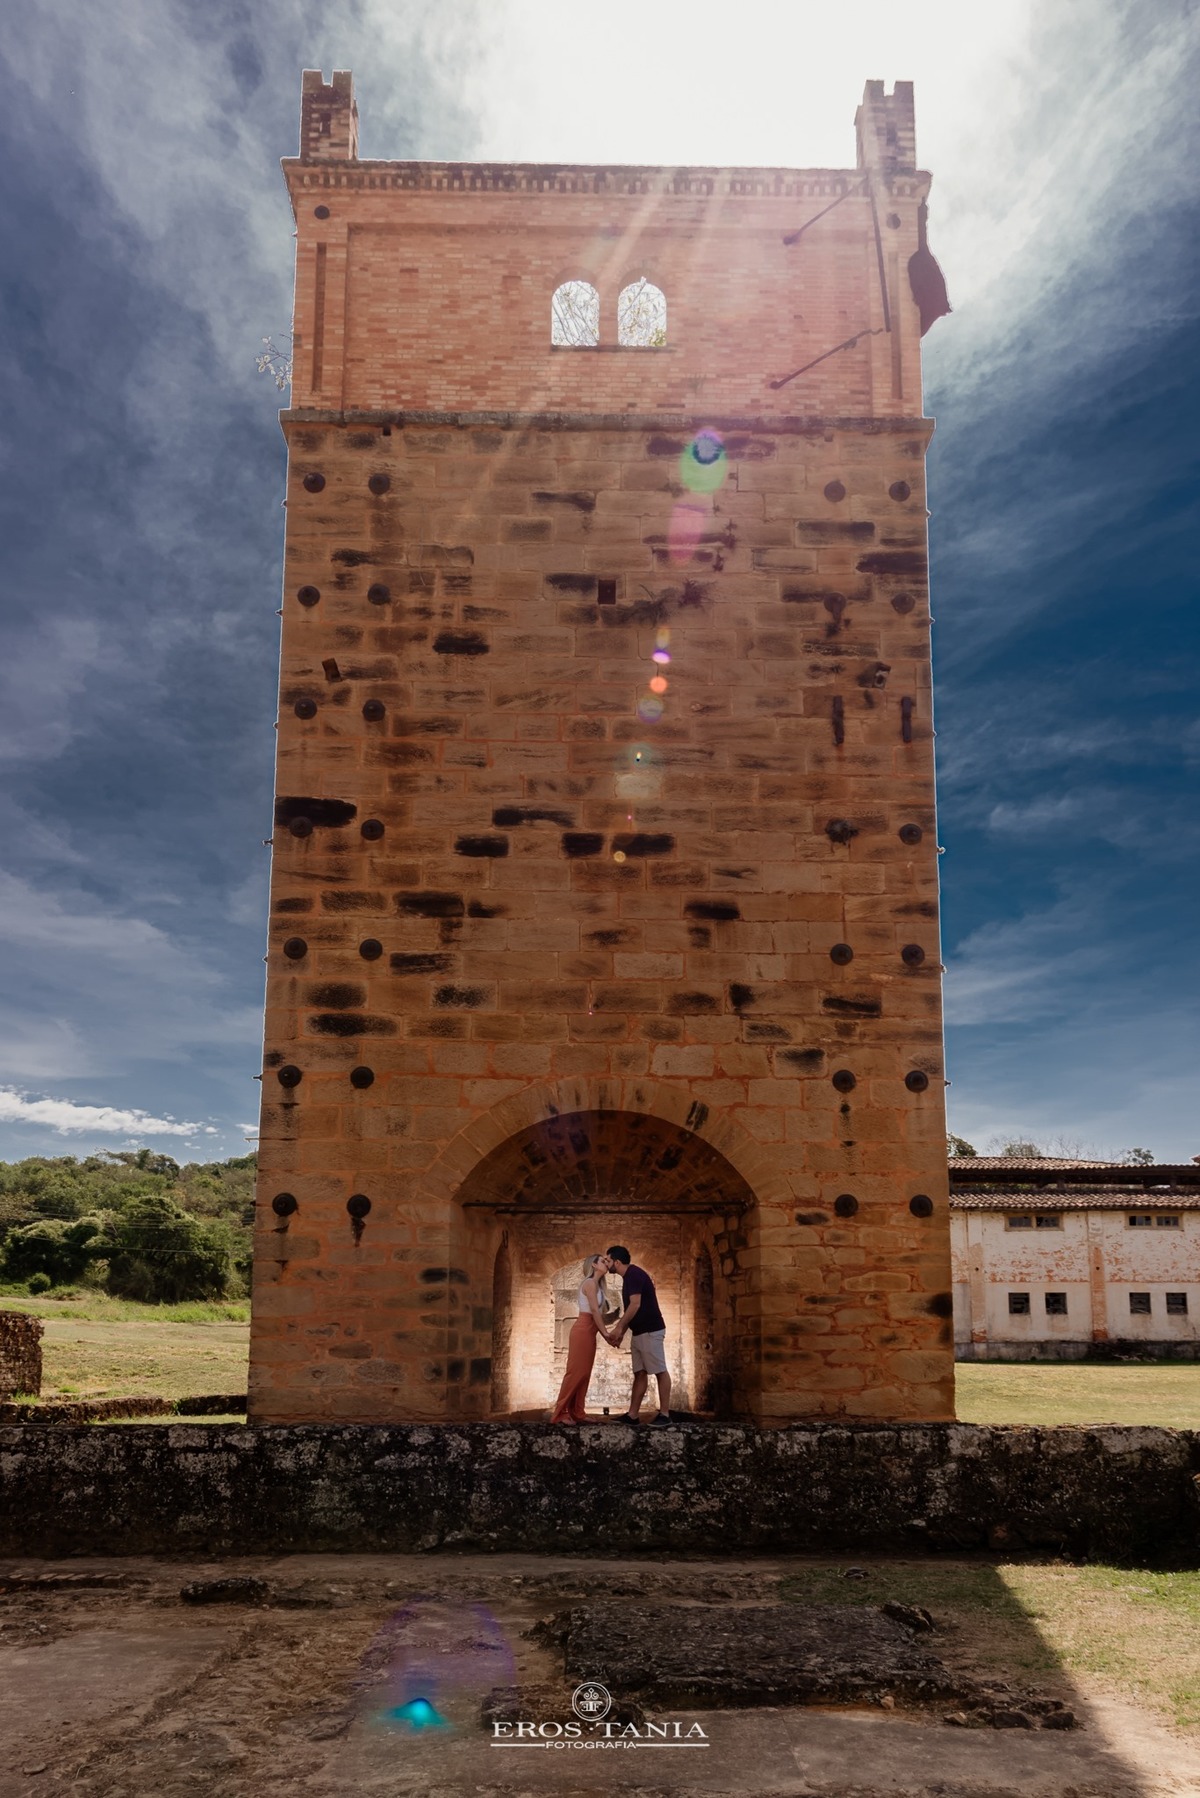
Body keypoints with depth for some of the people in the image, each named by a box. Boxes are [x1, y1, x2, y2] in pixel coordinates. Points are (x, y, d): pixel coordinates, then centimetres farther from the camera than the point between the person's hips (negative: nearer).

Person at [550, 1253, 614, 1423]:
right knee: (576, 1372, -8)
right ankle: (560, 1413, -6)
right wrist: (605, 1333, -14)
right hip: (583, 1330, -9)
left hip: (589, 1332, 9)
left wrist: (605, 1334, 8)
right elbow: (594, 1310, -16)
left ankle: (577, 1413, 9)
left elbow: (599, 1313, 14)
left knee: (584, 1373, 7)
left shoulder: (597, 1285, 17)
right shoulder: (590, 1283, -10)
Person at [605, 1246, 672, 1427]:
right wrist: (621, 1333, 17)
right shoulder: (629, 1277, 17)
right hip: (639, 1333, 10)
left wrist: (619, 1328, -16)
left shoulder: (634, 1274, -14)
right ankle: (632, 1415, 10)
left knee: (660, 1372, -6)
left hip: (651, 1331, -10)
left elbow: (635, 1305, -22)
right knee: (640, 1373, 9)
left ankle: (665, 1414, -4)